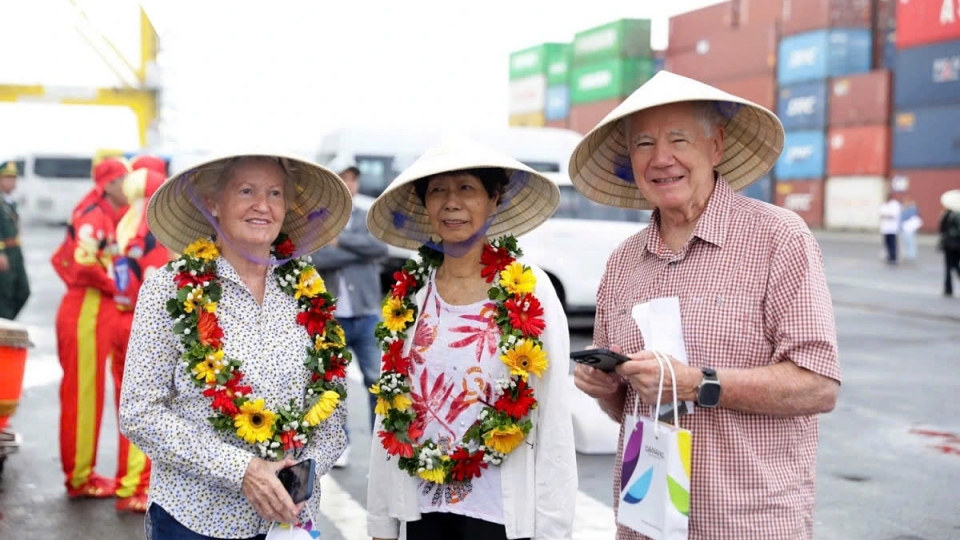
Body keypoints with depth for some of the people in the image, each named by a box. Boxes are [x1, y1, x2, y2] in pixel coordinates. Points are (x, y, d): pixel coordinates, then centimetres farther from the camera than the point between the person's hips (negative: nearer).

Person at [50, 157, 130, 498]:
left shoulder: (110, 218, 16)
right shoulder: (93, 217, -12)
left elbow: (62, 258, 21)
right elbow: (83, 263, -26)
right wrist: (115, 288, -14)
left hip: (98, 311, 10)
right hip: (87, 311, -10)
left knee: (86, 394, 14)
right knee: (83, 394, -3)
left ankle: (80, 472, 24)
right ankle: (79, 478, 5)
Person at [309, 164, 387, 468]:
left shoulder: (368, 219, 8)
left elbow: (380, 248, -11)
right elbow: (314, 259, -16)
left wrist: (340, 240, -13)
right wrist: (359, 251, -14)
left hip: (367, 317, 1)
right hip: (330, 319, -1)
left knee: (377, 381, -1)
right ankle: (340, 444, 21)